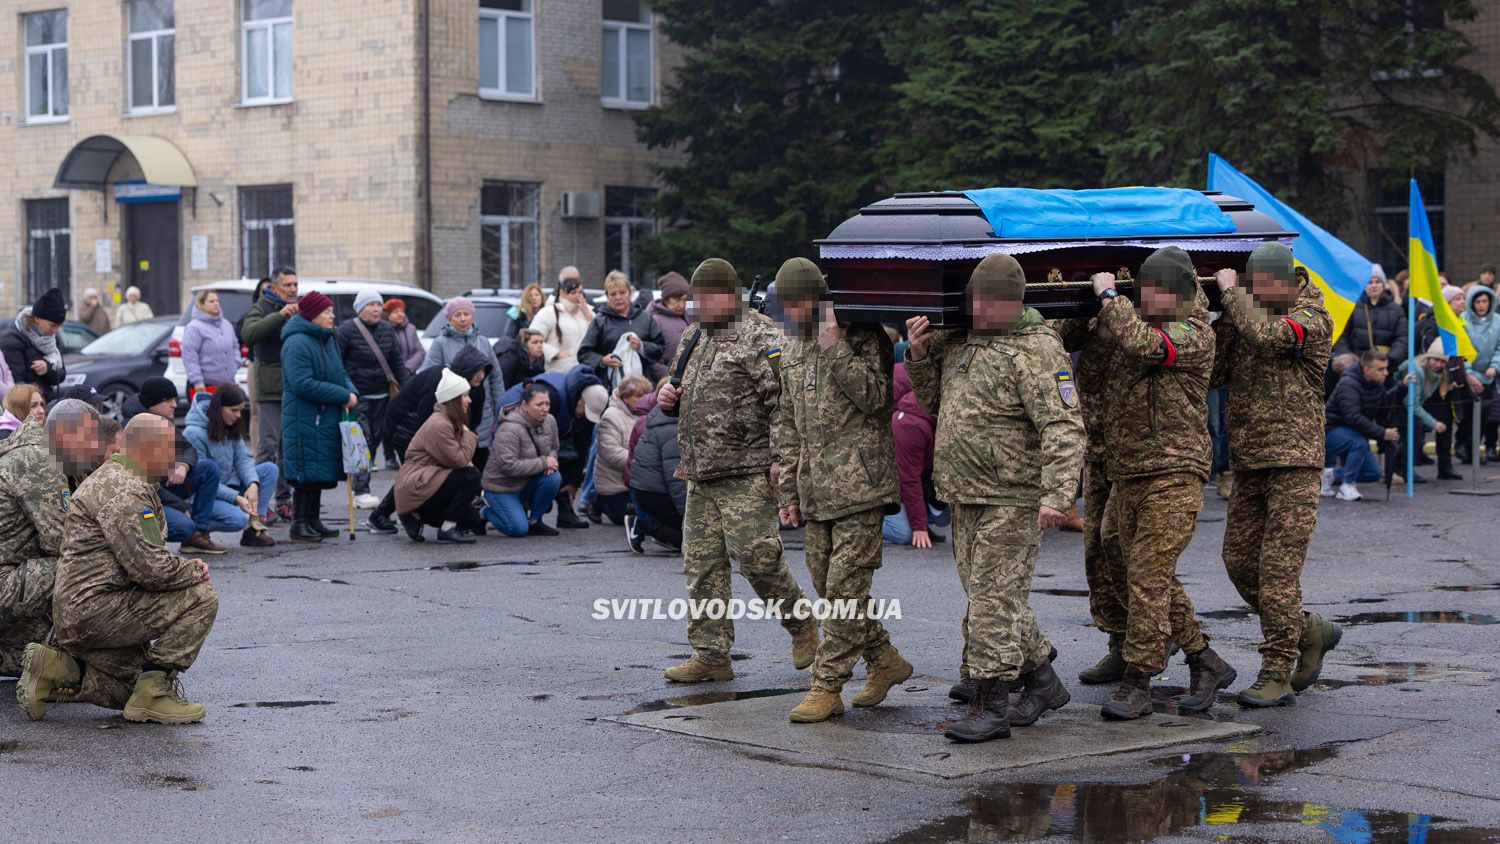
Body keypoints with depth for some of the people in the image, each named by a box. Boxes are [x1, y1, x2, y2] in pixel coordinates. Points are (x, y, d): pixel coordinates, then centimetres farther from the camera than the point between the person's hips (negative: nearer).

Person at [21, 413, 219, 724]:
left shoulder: (114, 478, 18)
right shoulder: (123, 491, -17)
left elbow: (145, 558, 24)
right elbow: (150, 568, -23)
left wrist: (185, 566, 8)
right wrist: (193, 572, -5)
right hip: (95, 612, -11)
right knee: (201, 597, -14)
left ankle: (54, 668, 12)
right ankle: (153, 692, -11)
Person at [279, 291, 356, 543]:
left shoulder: (328, 340, 15)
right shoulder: (297, 343, -16)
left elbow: (340, 373, 22)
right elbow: (303, 384, -23)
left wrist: (351, 392, -2)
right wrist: (342, 396, -19)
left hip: (326, 418, 9)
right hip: (304, 419, -9)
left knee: (320, 472, 13)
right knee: (307, 470, -7)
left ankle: (313, 520, 21)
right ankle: (299, 523, -1)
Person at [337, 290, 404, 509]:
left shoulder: (387, 329, 10)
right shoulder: (347, 330, -8)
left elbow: (396, 360, 16)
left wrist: (399, 389, 10)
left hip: (381, 397, 6)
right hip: (357, 396, -6)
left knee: (374, 441, 8)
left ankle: (362, 490, 16)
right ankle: (361, 491, -14)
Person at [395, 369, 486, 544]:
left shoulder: (450, 421, 13)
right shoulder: (439, 425, -19)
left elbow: (460, 459, 14)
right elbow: (460, 460, -23)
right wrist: (468, 435, -9)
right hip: (414, 488, -10)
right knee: (470, 476, -22)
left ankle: (417, 517, 11)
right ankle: (448, 529, -16)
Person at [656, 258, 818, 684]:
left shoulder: (759, 337, -8)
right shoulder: (694, 340, 19)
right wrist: (669, 398, 10)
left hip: (747, 474, -8)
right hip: (701, 476, 8)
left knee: (756, 557, -10)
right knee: (702, 564, 6)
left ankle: (802, 623, 13)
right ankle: (710, 656, 10)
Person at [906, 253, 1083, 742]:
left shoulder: (1036, 349, -14)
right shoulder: (959, 341, 11)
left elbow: (1063, 427, -21)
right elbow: (933, 401, 24)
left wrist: (1057, 494, -31)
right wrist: (919, 357, 4)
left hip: (1012, 498, -9)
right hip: (966, 497, 9)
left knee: (995, 597, -10)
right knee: (990, 596, 15)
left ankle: (990, 707, -8)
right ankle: (1042, 683, 29)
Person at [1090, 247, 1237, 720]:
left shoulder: (1194, 334, -7)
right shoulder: (1139, 323, 16)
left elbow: (1141, 342, -23)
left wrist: (1107, 295, -10)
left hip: (1174, 473, -8)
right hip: (1126, 474, 8)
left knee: (1148, 577, -12)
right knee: (1152, 580, 11)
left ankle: (1136, 684, -7)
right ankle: (1206, 665, 23)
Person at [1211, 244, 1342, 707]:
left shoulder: (1312, 318, -7)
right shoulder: (1244, 315, 12)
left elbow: (1268, 336, -27)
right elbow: (1213, 373, 6)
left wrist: (1229, 291, -13)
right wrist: (1226, 316, -4)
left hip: (1294, 463, -7)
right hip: (1248, 463, 7)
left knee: (1278, 565, -10)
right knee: (1240, 563, 8)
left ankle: (1277, 674, -7)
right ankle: (1311, 633, 26)